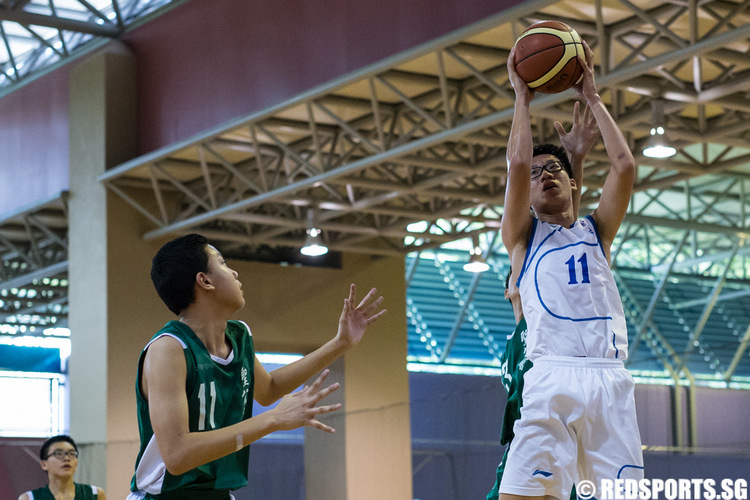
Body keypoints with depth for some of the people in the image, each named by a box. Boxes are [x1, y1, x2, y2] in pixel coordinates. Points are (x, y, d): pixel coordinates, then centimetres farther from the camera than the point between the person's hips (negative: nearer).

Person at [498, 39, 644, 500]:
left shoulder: (597, 230, 22)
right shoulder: (522, 235, 16)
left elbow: (625, 166, 9)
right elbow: (518, 163, 0)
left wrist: (592, 98, 16)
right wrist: (523, 98, 10)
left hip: (610, 378, 3)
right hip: (551, 377, -2)